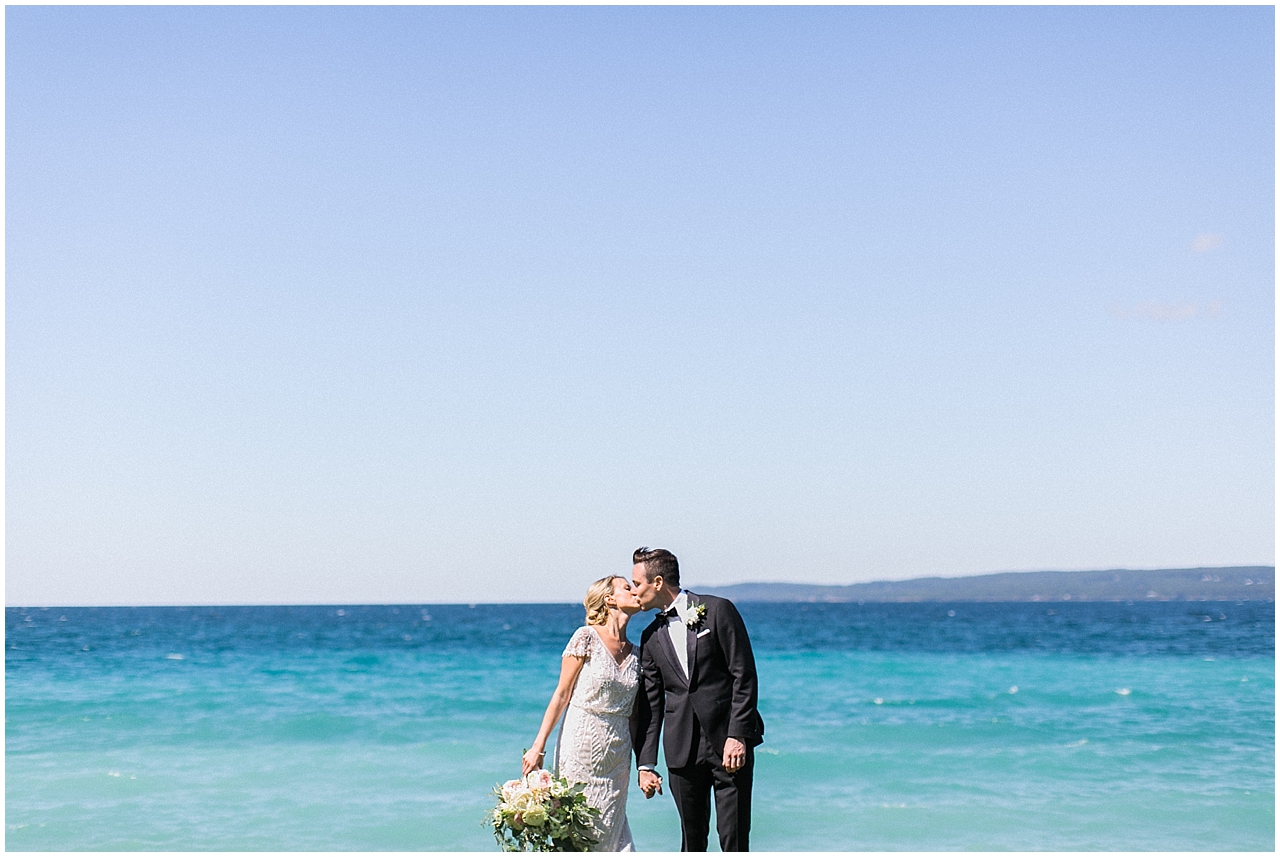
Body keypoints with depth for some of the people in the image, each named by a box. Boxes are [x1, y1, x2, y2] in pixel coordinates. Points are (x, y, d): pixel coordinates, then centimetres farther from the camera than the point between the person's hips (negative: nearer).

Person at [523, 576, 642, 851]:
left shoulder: (634, 654, 10)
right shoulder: (587, 638, -6)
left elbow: (634, 714, 13)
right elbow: (562, 694, -6)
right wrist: (538, 746, -11)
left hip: (617, 753, 5)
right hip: (582, 743, -5)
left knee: (609, 832, 4)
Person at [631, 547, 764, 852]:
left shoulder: (718, 610, -2)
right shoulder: (652, 637, 13)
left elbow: (744, 676, -6)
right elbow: (649, 704, 13)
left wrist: (737, 736, -13)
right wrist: (645, 764, 6)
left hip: (729, 743, -4)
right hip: (682, 750, 4)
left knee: (734, 838, -4)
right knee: (691, 838, 5)